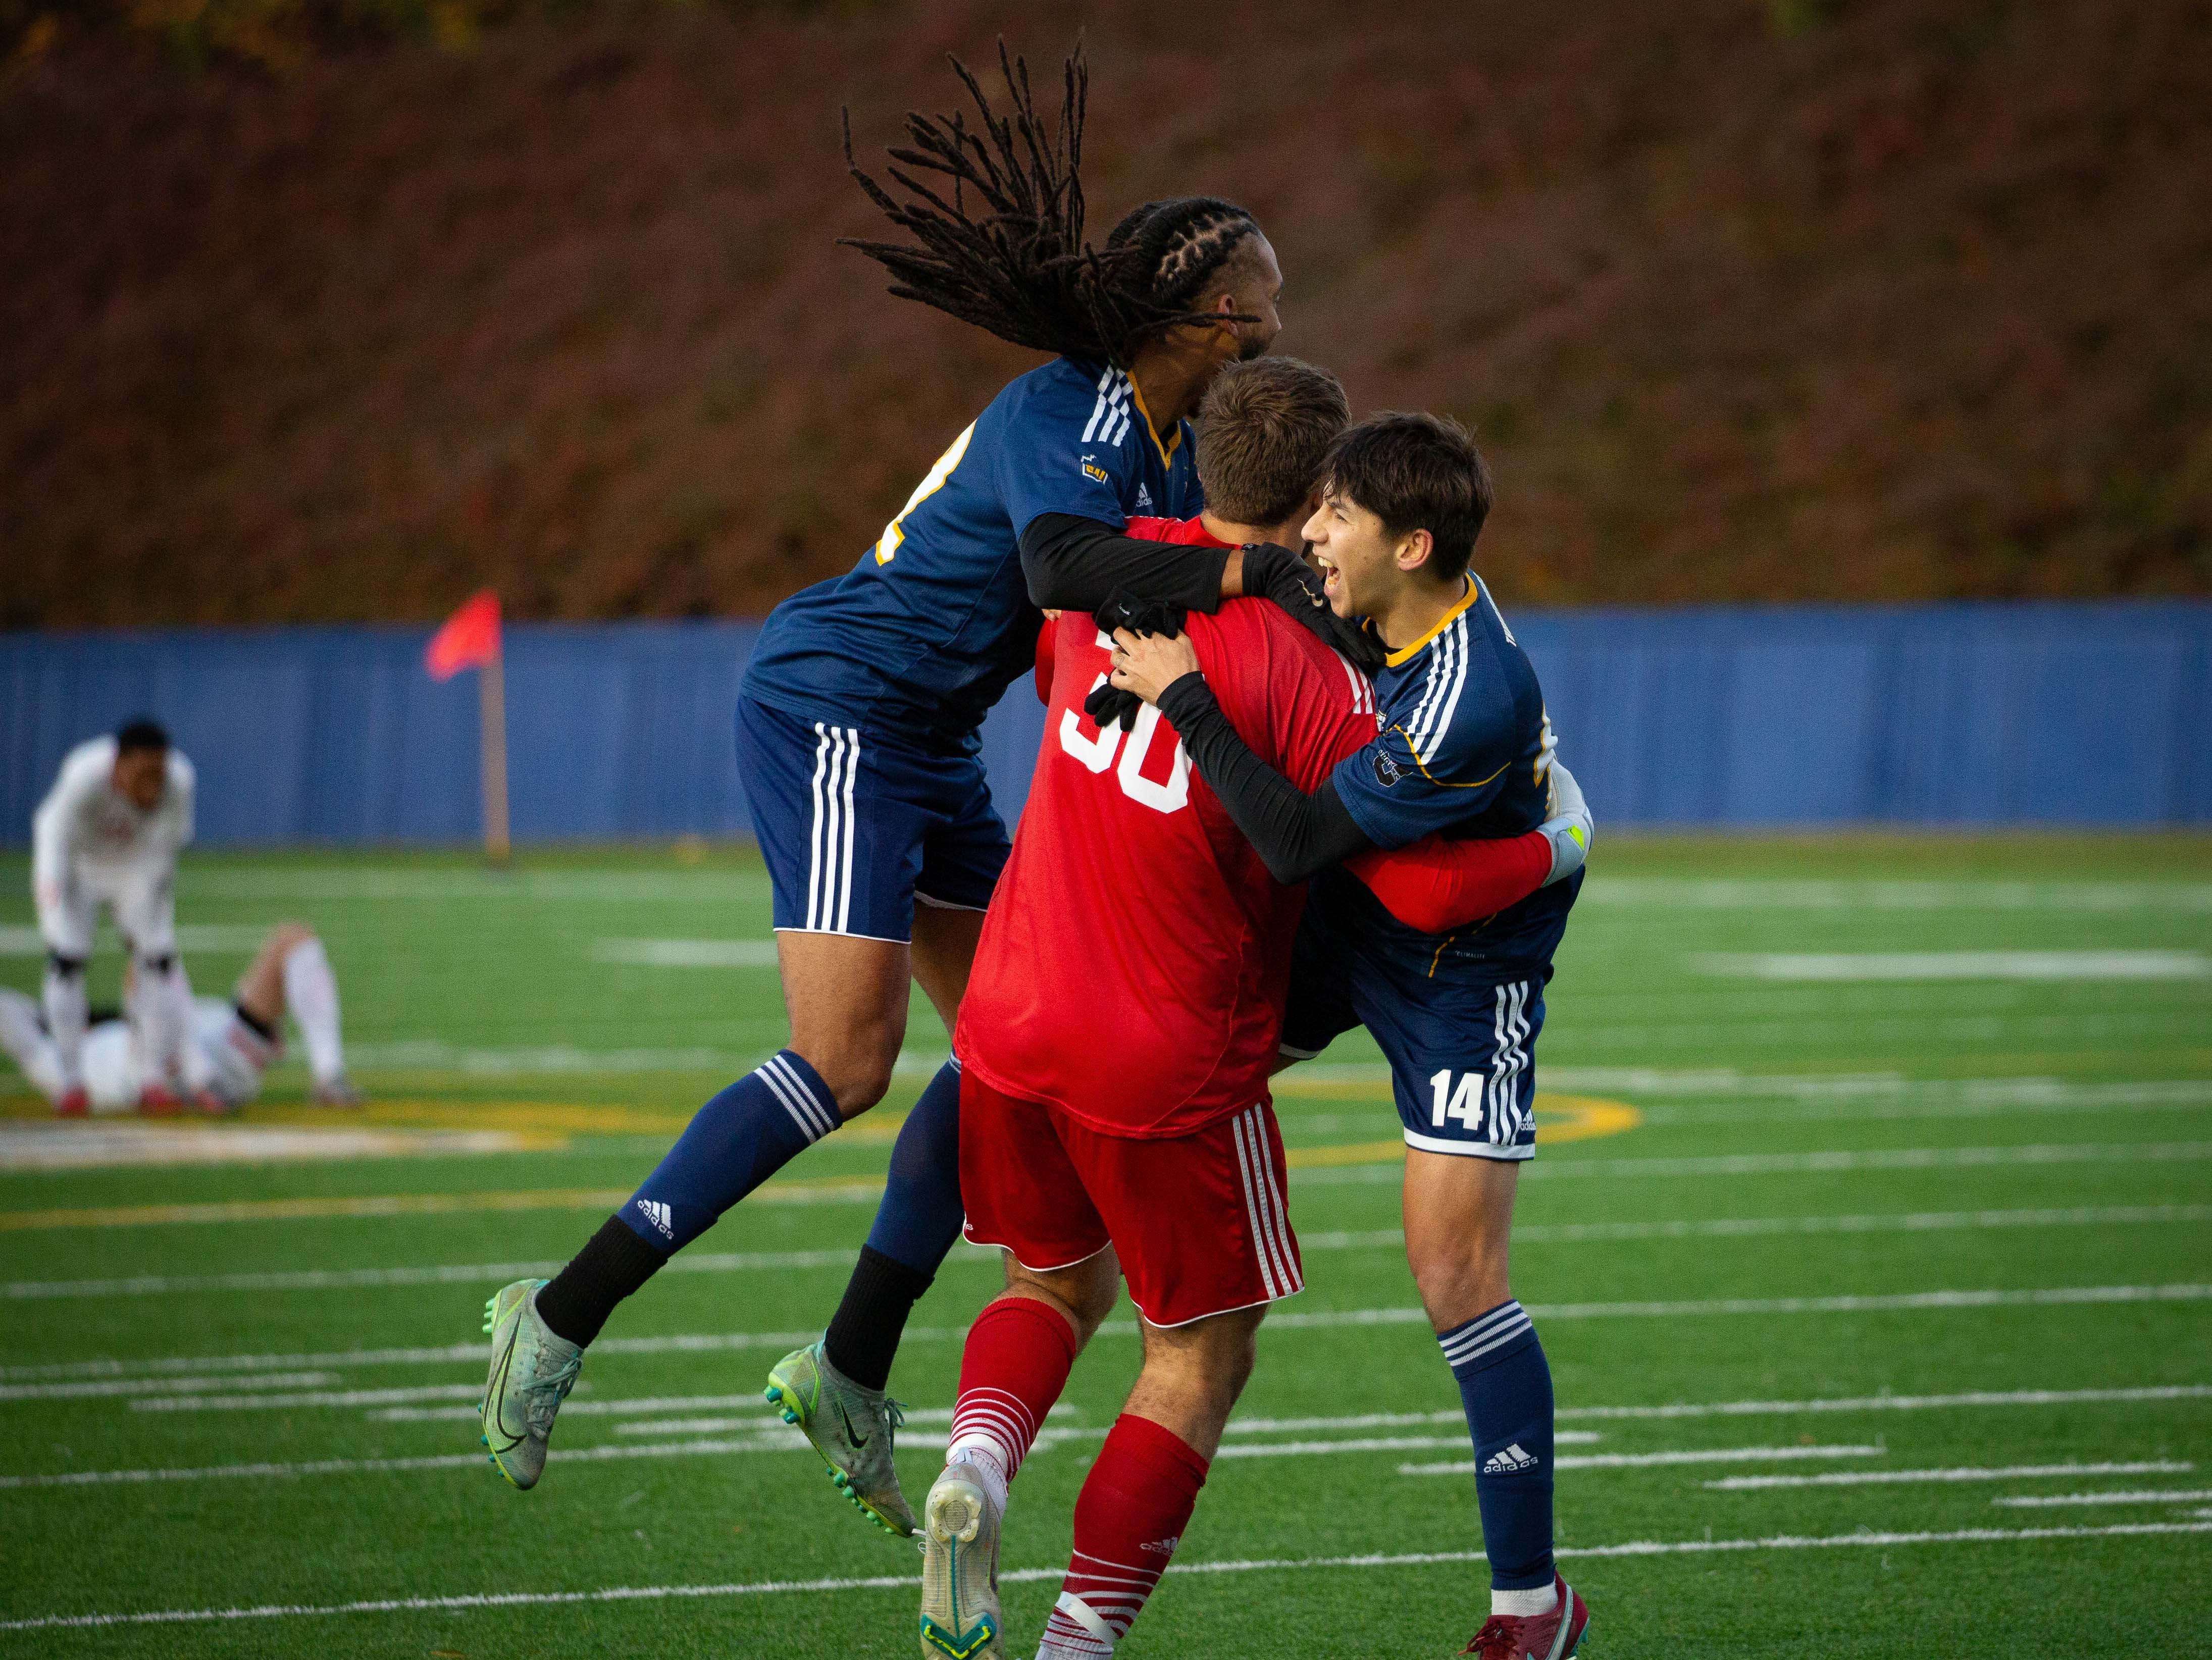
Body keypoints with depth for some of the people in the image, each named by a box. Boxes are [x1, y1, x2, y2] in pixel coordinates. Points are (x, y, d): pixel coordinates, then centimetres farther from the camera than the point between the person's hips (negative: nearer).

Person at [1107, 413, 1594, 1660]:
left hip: (1462, 978, -9)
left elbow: (1298, 840, -32)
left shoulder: (1471, 703, -35)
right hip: (1343, 926, 9)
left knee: (1456, 1273, -12)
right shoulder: (1392, 615, -9)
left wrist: (1186, 700, -29)